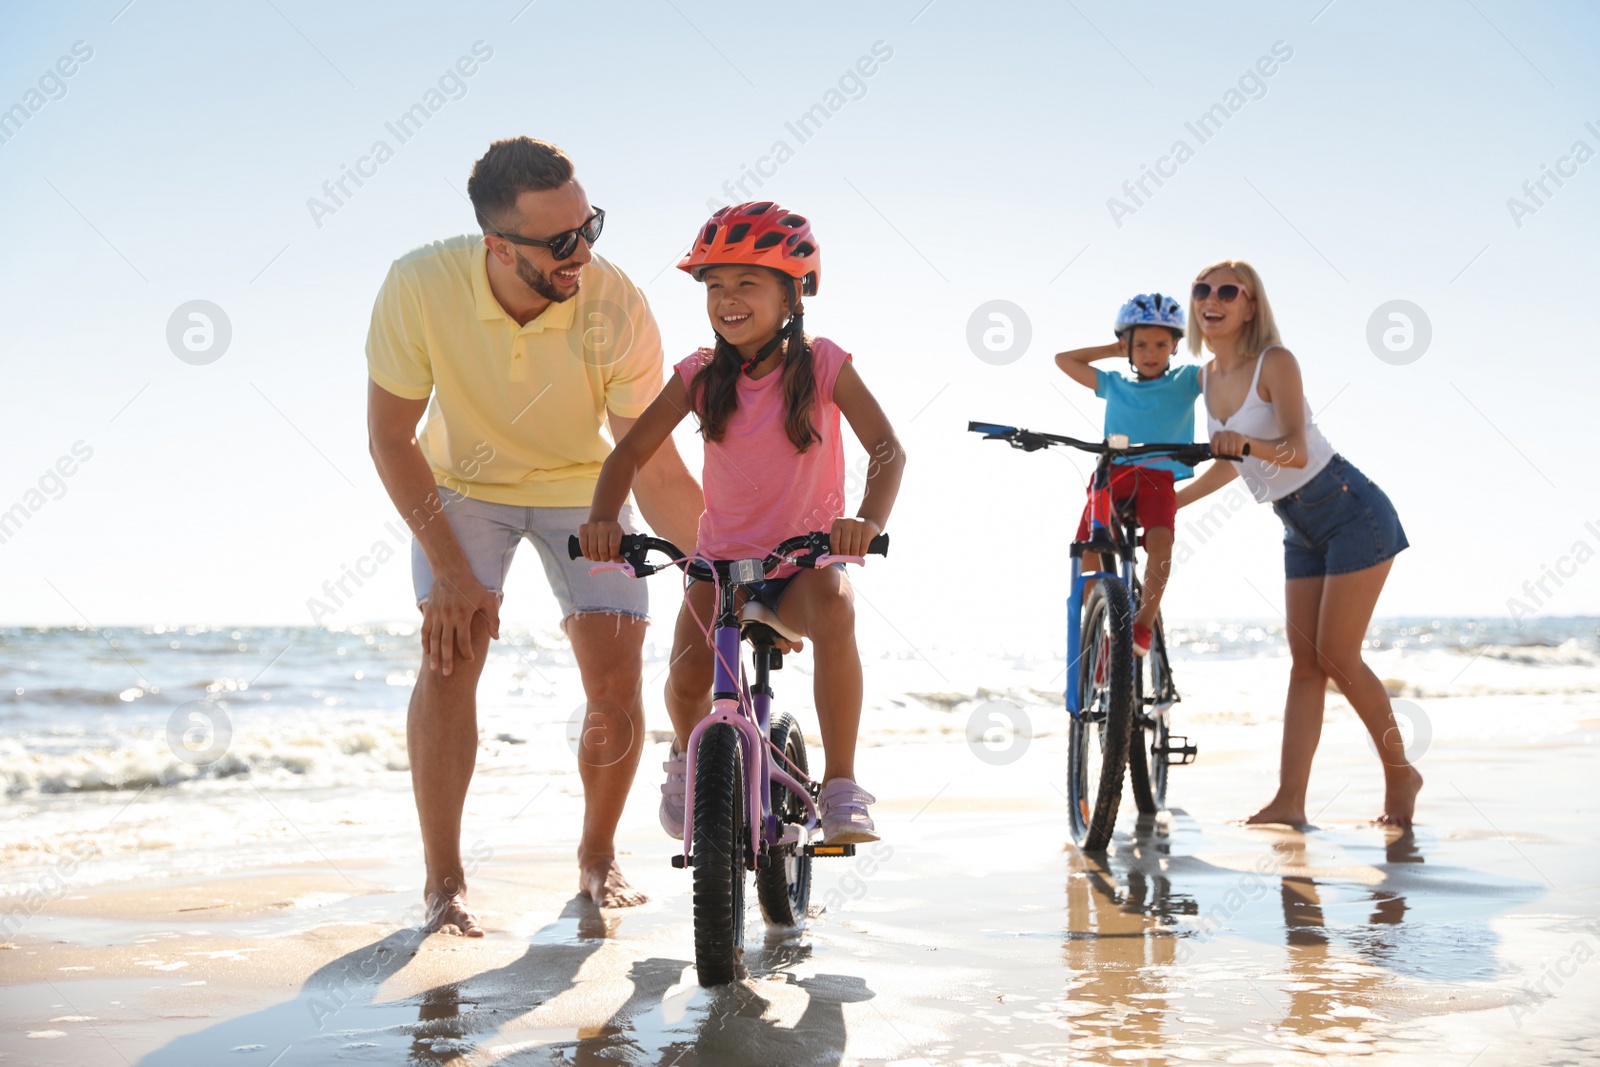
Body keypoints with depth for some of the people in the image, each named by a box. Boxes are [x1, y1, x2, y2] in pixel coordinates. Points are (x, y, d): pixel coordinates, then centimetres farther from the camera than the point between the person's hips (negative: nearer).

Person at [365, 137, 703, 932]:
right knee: (449, 657, -19)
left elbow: (656, 470, -25)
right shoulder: (420, 286, -30)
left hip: (582, 486, 0)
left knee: (618, 689, -8)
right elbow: (390, 437, -18)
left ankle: (598, 854, 20)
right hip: (464, 482, 0)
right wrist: (451, 569, -21)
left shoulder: (617, 310, -31)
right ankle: (442, 879, -3)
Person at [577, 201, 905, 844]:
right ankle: (689, 754, 20)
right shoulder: (701, 376, -3)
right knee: (687, 680, -20)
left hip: (805, 558, -2)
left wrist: (869, 520, -36)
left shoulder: (822, 364, -8)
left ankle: (841, 787, -24)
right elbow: (631, 451, -4)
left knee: (835, 612, -36)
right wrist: (602, 517, -24)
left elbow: (887, 448, -17)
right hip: (724, 558, 2)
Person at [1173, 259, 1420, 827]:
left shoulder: (1275, 362, -16)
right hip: (1301, 530, 7)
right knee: (1305, 661, 2)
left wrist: (1251, 443, -48)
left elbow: (1298, 449, -30)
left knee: (1336, 656, -7)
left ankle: (1400, 774, 12)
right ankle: (1290, 799, 0)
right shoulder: (1207, 377, 5)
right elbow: (1228, 466, 17)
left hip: (1352, 513, -7)